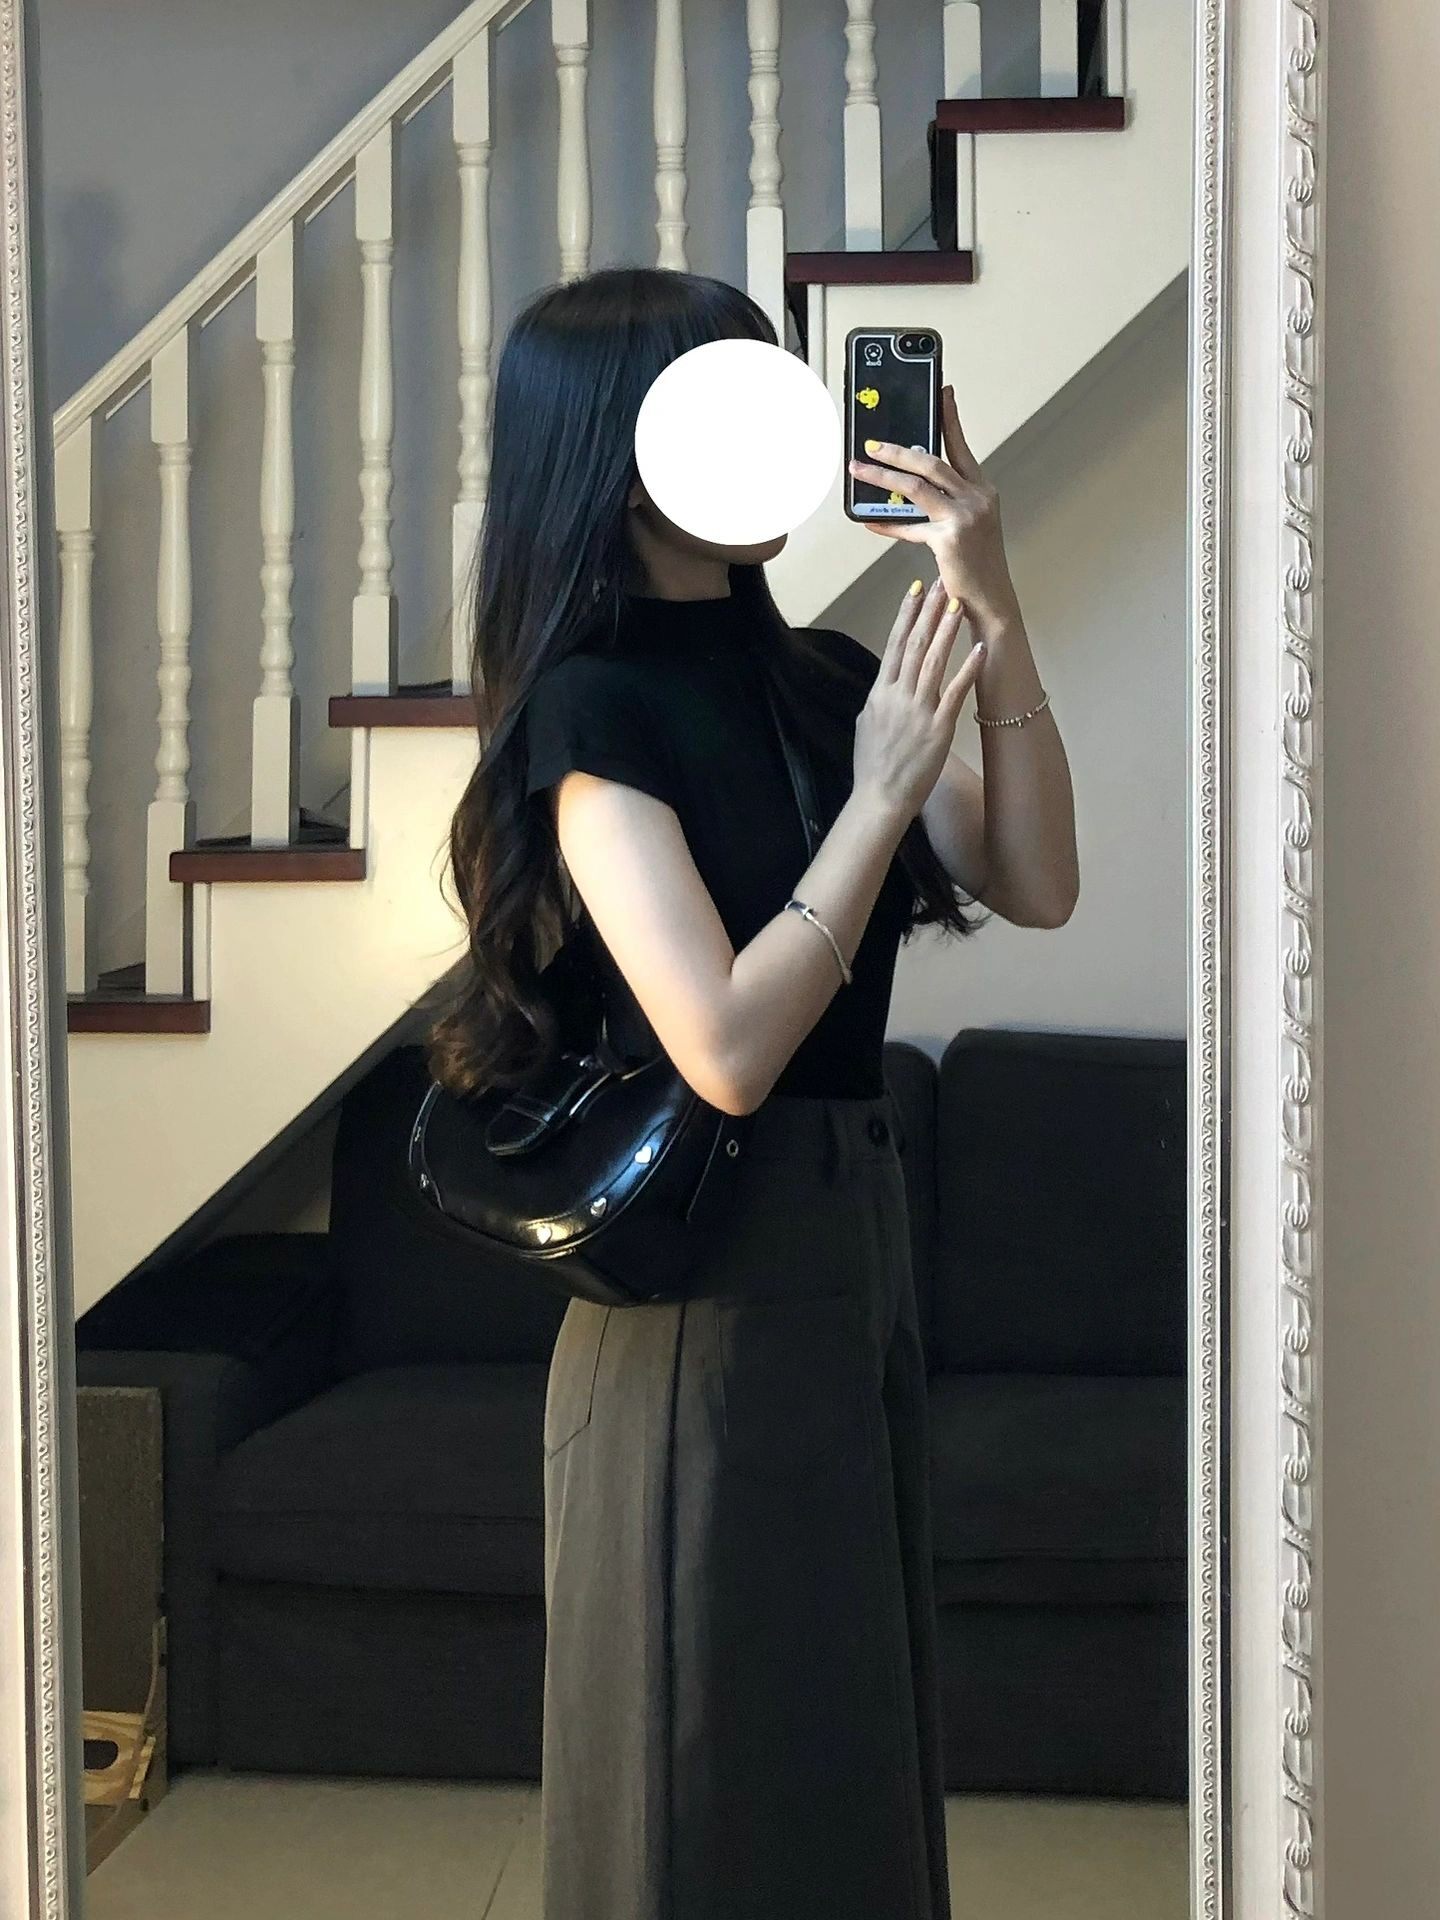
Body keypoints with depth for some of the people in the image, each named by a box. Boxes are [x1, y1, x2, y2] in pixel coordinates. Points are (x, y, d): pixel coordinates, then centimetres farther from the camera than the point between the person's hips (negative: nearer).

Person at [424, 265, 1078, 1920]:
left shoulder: (826, 675, 6)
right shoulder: (592, 706, -14)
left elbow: (1034, 888, -1)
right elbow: (729, 1048, -23)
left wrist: (995, 622, -9)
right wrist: (883, 791, -17)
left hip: (858, 1243, 7)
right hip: (705, 1295, -7)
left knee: (860, 1744, 20)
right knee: (720, 1783, 7)